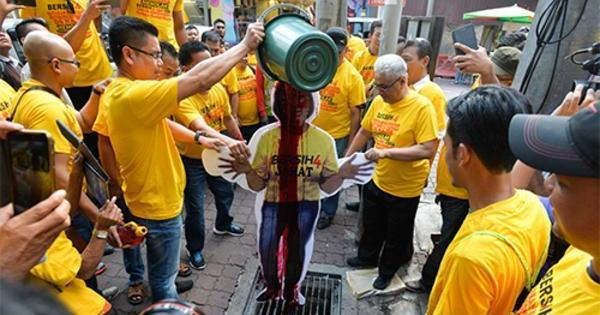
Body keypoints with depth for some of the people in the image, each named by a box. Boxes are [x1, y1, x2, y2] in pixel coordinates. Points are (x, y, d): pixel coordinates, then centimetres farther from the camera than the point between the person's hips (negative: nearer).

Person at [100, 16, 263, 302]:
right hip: (157, 203, -10)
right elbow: (199, 78, -36)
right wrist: (245, 45, -27)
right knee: (162, 279, 14)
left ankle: (167, 286, 55)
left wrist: (198, 138, 6)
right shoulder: (134, 95, -30)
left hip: (146, 198, 10)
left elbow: (160, 124, 11)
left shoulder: (116, 91, 2)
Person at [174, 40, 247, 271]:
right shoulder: (182, 97, -30)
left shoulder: (218, 89, -9)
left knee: (226, 193, 23)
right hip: (191, 159, -6)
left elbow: (228, 118, 7)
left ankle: (223, 225, 53)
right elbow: (201, 128, -47)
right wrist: (228, 141, -64)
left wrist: (241, 142, 13)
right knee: (195, 208, 4)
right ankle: (195, 248, 29)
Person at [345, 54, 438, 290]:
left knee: (396, 235, 18)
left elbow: (428, 149, -27)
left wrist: (386, 152, -33)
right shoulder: (378, 101, -4)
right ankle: (367, 257, 51)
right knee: (371, 226, 25)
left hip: (405, 188, -5)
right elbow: (364, 132, 8)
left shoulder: (422, 106, -22)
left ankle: (387, 271, 43)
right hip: (377, 180, 5)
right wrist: (347, 159, 9)